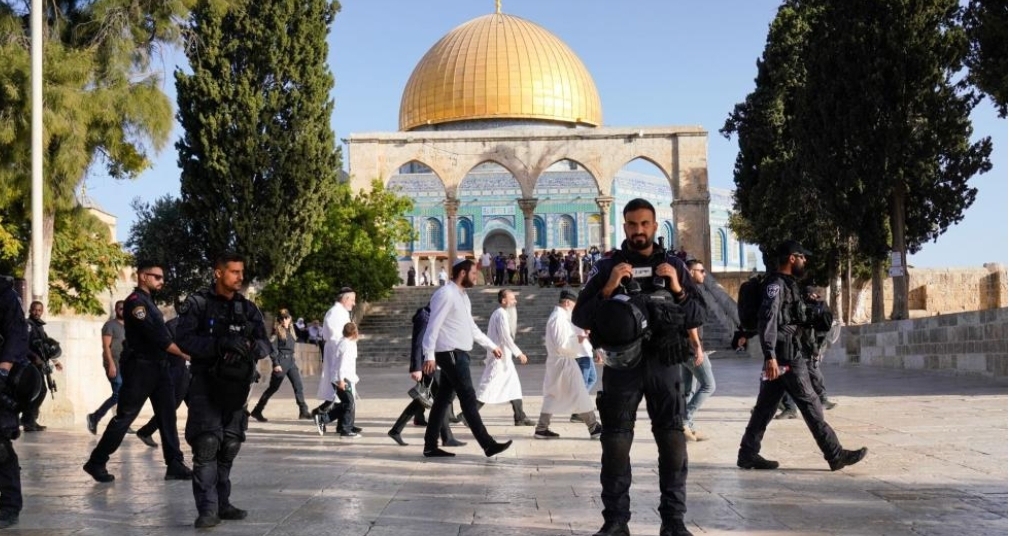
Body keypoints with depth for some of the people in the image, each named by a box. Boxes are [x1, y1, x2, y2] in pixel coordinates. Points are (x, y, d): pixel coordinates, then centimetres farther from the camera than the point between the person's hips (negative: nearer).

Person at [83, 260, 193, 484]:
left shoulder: (149, 301, 17)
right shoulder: (135, 302, -12)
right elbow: (155, 336, -20)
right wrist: (183, 353, -18)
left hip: (158, 366, 9)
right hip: (140, 367, -9)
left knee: (167, 416, 4)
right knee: (124, 416, -2)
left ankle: (175, 465, 5)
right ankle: (96, 463, 9)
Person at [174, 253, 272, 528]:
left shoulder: (248, 309, 11)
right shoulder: (197, 304, -2)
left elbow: (265, 344, 5)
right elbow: (184, 339, -13)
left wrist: (251, 346, -18)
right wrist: (219, 344, -25)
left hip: (237, 385, 5)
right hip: (206, 384, -5)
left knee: (230, 445, 8)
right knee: (207, 444, -13)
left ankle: (222, 503, 18)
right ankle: (208, 509, -12)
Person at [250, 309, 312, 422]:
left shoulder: (290, 331, 13)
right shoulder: (277, 331, -8)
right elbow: (272, 347, -13)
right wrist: (275, 364, -17)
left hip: (291, 361, 7)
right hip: (281, 362, -7)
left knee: (298, 385, -1)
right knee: (273, 387, -1)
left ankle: (304, 411, 1)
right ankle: (257, 411, 10)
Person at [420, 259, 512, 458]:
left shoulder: (462, 296, 18)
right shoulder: (446, 294, -12)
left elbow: (471, 326, 26)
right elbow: (433, 326, -17)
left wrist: (491, 345, 28)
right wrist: (430, 356, -23)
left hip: (459, 354, 10)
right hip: (451, 353, -10)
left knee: (444, 399, 11)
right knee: (468, 399, -9)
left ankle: (430, 446, 16)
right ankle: (488, 444, -9)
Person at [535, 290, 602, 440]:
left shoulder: (558, 317, 13)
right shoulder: (559, 319, -18)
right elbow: (561, 344, -23)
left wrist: (576, 338, 7)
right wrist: (578, 340, -14)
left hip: (557, 362, 10)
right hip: (564, 362, -10)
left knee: (553, 396, 12)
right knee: (580, 396, -1)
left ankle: (541, 428, 14)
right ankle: (594, 428, 7)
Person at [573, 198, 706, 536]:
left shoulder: (673, 265, 8)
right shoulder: (607, 266, 3)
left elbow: (697, 318, 5)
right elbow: (580, 318, -4)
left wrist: (679, 290, -11)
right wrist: (607, 289, -17)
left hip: (664, 365, 1)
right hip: (622, 365, -1)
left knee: (673, 443, 1)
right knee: (615, 444, 1)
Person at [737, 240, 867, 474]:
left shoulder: (786, 283, 18)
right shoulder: (776, 284, -13)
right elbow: (767, 321, -22)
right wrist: (770, 356, -28)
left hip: (787, 353, 10)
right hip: (786, 354, -10)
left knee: (766, 406, 9)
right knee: (810, 404, -5)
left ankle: (748, 454, 12)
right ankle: (835, 455, 0)